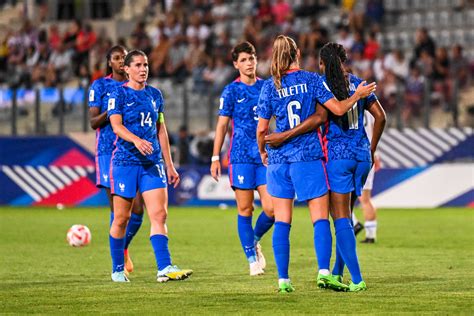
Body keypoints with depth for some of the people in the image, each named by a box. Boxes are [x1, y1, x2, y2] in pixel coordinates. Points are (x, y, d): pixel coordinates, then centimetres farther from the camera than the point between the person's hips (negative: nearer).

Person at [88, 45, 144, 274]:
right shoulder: (99, 86, 3)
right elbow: (93, 122, -3)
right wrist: (112, 111, -18)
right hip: (108, 150, -3)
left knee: (137, 209, -5)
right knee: (117, 207, -6)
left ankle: (124, 248, 20)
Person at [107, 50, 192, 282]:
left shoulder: (155, 95, 13)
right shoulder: (119, 94, -2)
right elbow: (116, 125, -15)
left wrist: (169, 165, 15)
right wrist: (136, 140, -35)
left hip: (153, 163, 4)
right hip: (125, 161, -4)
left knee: (159, 214, -9)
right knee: (121, 218, 3)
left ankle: (164, 268, -15)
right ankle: (118, 269, 17)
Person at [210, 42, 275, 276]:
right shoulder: (232, 91, 2)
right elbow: (222, 124, 2)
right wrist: (215, 157, -2)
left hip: (266, 156, 2)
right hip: (241, 157, -2)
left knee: (271, 208, -7)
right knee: (245, 209, -1)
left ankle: (255, 241, 21)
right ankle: (252, 259, 8)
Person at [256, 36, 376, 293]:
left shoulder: (269, 87, 1)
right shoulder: (312, 80, -3)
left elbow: (262, 129, 3)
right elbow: (338, 109, -7)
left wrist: (262, 151, 21)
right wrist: (357, 96, 11)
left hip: (278, 159, 2)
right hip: (309, 157, -2)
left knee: (282, 221, 4)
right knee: (320, 217, 1)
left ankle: (283, 279, 2)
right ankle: (324, 272, -14)